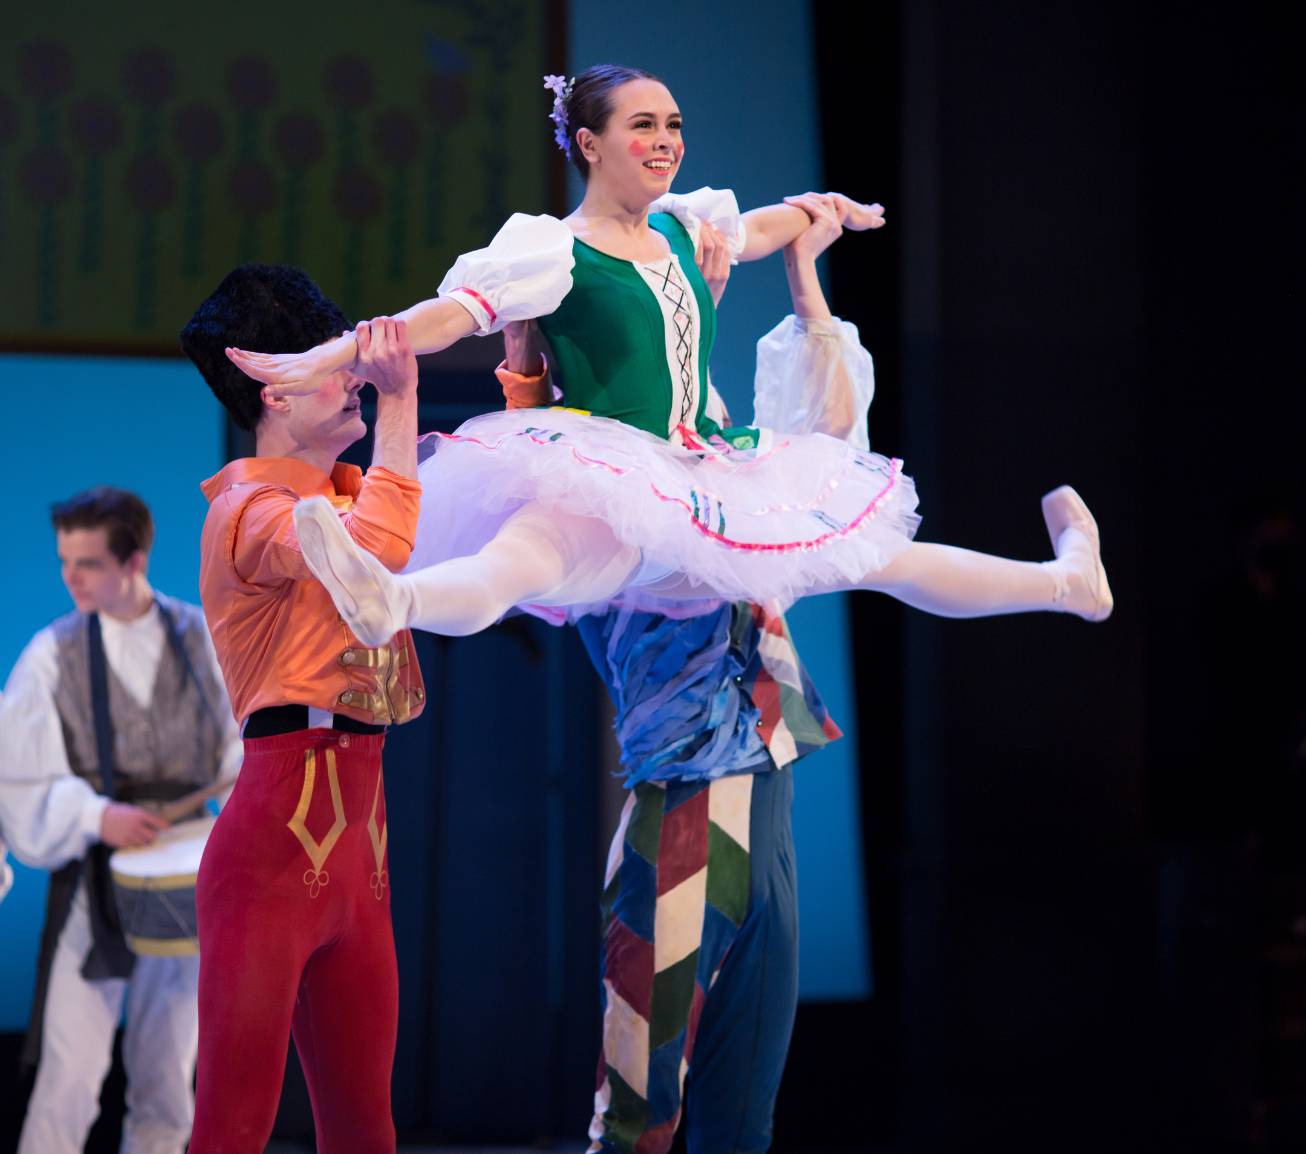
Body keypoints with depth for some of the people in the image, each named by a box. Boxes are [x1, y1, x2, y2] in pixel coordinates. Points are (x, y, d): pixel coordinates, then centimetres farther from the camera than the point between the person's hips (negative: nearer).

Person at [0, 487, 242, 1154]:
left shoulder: (197, 637, 3)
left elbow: (232, 745, 12)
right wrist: (97, 816, -21)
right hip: (91, 887, -3)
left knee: (167, 1081, 9)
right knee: (70, 1079, -10)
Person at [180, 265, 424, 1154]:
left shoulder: (347, 494, 18)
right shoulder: (247, 510, -7)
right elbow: (378, 548, -26)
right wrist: (398, 399, -24)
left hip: (356, 840, 8)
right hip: (279, 836, -8)